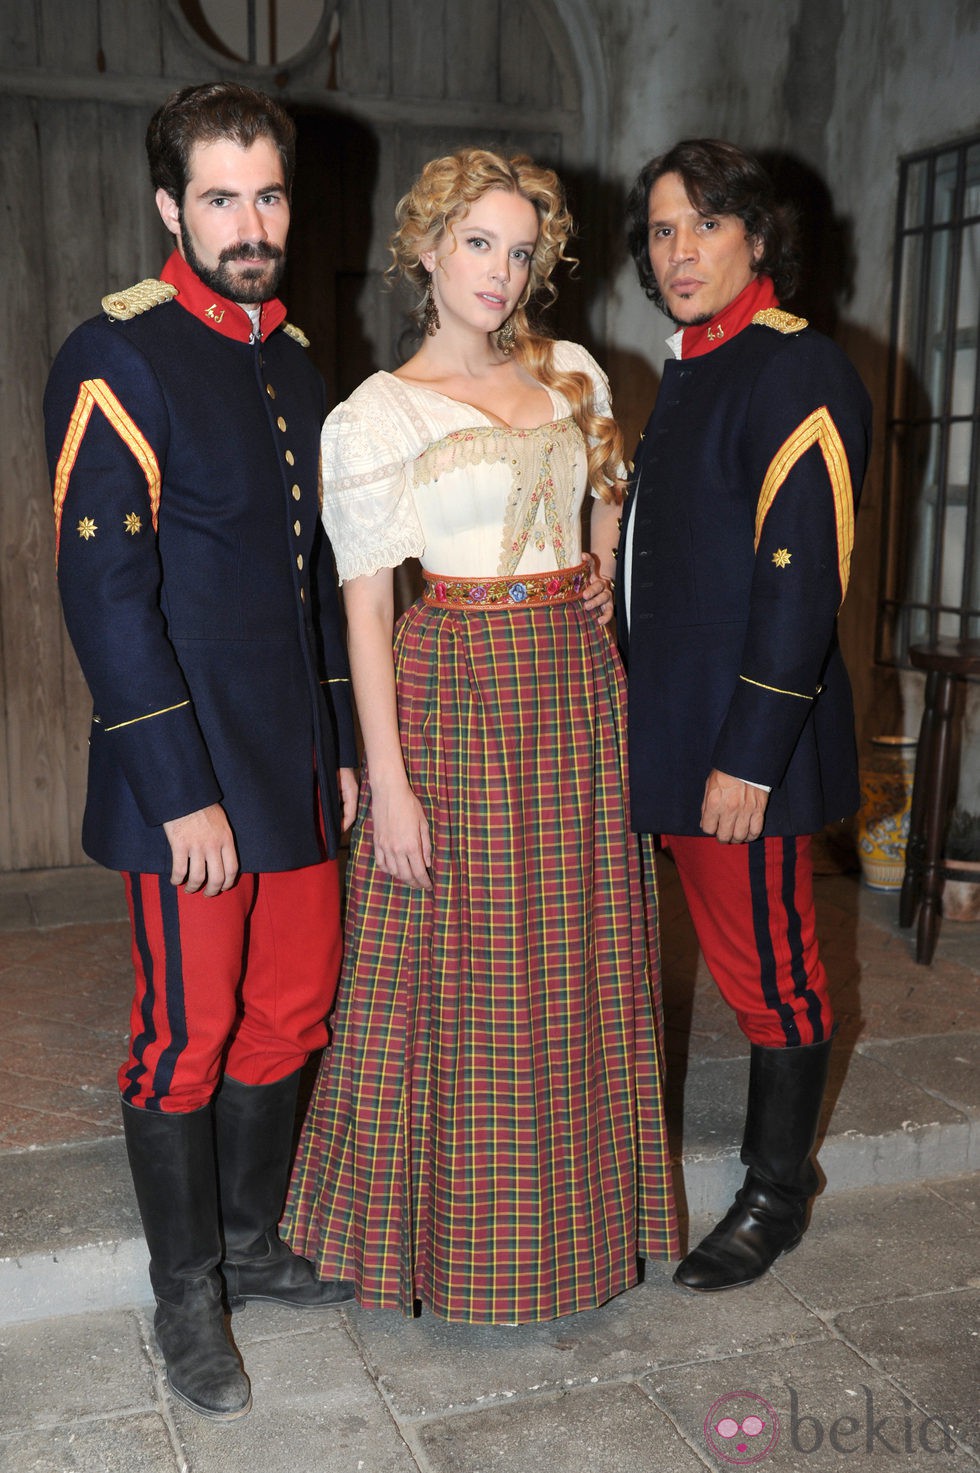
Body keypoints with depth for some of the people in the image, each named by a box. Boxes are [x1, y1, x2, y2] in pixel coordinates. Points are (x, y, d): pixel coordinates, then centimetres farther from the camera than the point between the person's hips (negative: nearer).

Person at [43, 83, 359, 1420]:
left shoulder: (295, 365, 12)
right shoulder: (117, 361, -11)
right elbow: (105, 593, -16)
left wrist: (340, 747, 15)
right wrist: (182, 793, -17)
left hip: (297, 769, 7)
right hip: (190, 778, -7)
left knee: (289, 1016, 15)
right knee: (188, 1037, 6)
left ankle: (251, 1245, 36)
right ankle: (186, 1298, 26)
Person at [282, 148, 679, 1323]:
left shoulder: (574, 374, 9)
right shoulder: (377, 413, -5)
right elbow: (364, 603, -8)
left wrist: (600, 579, 10)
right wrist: (387, 780, -13)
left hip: (575, 683, 5)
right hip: (456, 685, -4)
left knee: (575, 954, 11)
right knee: (459, 968, 2)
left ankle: (575, 1211, 30)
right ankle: (457, 1231, 22)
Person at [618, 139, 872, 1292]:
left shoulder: (796, 374, -13)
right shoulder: (691, 373, 15)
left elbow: (802, 581, -19)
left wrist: (749, 757, -21)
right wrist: (659, 732, 14)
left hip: (747, 738, -8)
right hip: (674, 725, 8)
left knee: (766, 962, 5)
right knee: (731, 949, 17)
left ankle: (777, 1195, 23)